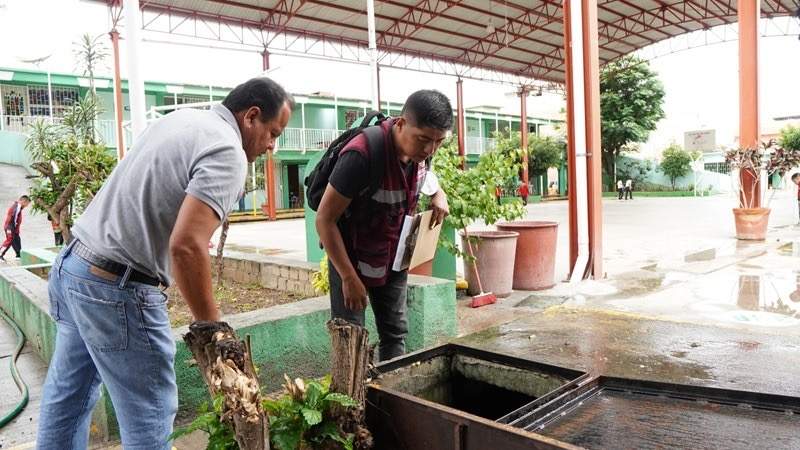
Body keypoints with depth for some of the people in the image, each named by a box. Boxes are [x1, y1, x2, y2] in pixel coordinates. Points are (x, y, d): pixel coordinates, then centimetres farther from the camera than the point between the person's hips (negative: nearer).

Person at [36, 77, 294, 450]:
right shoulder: (227, 153, -18)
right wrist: (211, 324, -18)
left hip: (71, 265, 10)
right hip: (117, 290, -9)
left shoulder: (180, 117, 10)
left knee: (67, 396, 23)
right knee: (149, 417, 4)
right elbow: (186, 246, -28)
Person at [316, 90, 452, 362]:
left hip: (394, 258, 6)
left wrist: (438, 195, -6)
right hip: (351, 257, -6)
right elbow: (325, 220, -24)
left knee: (395, 334, 12)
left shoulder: (421, 150, -9)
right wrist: (349, 277, -23)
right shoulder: (362, 155, -30)